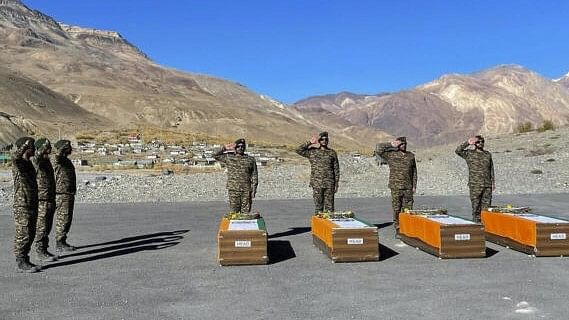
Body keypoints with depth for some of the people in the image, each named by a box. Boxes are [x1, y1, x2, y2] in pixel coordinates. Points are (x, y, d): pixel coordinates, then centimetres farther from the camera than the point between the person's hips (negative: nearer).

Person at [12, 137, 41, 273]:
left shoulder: (29, 164, 15)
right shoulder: (18, 163, -10)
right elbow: (15, 158, -37)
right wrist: (25, 146, -48)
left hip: (32, 205, 9)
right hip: (22, 206, -8)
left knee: (30, 235, 12)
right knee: (23, 235, -4)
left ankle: (25, 260, 20)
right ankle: (20, 263, 3)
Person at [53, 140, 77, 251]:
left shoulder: (66, 160, 18)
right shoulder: (59, 160, -11)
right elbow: (57, 156, -39)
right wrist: (64, 146, -39)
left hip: (69, 194, 9)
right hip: (62, 194, -9)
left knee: (67, 219, 13)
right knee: (63, 219, -6)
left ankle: (62, 242, 20)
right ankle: (59, 244, 0)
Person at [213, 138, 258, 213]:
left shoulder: (251, 160, 8)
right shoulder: (229, 158, 8)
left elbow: (254, 176, 7)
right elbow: (215, 155, 9)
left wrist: (254, 189, -1)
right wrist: (225, 148, 3)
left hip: (246, 190, 1)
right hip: (233, 190, 0)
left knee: (246, 213, 4)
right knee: (234, 212, 0)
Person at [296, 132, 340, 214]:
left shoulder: (332, 153, 8)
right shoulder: (312, 151, 6)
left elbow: (336, 169, 8)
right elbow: (298, 150, -3)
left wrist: (336, 184, 3)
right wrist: (310, 142, -6)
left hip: (329, 184, 1)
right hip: (317, 184, 0)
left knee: (329, 206, 2)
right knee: (318, 206, 4)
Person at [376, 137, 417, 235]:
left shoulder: (411, 156, 11)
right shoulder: (391, 155, 1)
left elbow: (414, 172, 13)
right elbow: (378, 149, -8)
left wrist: (414, 186, 7)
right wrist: (391, 145, -5)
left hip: (408, 187, 3)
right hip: (396, 187, -3)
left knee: (408, 209, 3)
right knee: (396, 210, 1)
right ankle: (397, 230, 8)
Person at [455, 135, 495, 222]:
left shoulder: (488, 154, 14)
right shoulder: (469, 154, 3)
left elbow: (491, 169, 17)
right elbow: (458, 151, -12)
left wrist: (493, 182, 13)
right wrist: (467, 143, -17)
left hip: (487, 186, 3)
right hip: (475, 186, -3)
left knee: (486, 207, 3)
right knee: (476, 207, -1)